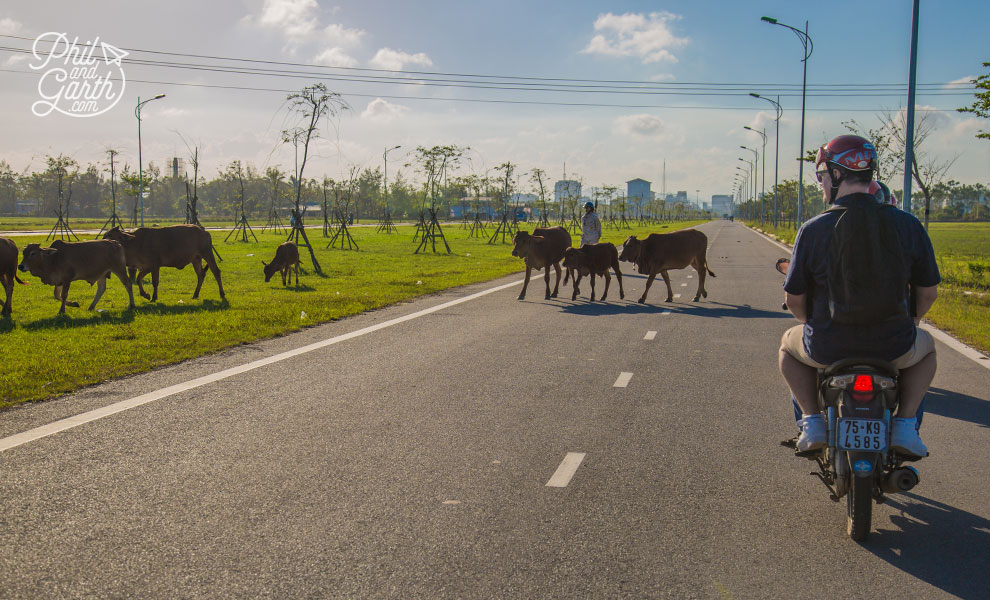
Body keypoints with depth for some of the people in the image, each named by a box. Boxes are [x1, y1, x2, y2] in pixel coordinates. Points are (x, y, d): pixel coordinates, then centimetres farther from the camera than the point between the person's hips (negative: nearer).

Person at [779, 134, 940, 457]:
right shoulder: (908, 225, -6)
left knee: (789, 344, 33)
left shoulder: (813, 230, -10)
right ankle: (905, 425, 15)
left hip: (828, 346, -1)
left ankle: (812, 419, 13)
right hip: (893, 346, 1)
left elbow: (793, 299, -3)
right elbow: (928, 291, 3)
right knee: (926, 346, 35)